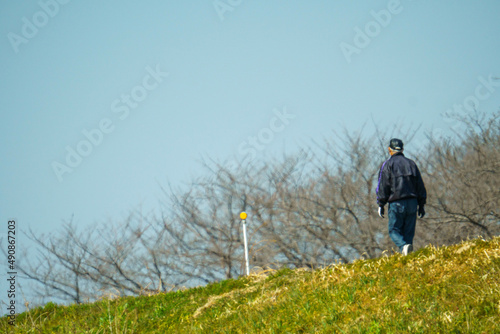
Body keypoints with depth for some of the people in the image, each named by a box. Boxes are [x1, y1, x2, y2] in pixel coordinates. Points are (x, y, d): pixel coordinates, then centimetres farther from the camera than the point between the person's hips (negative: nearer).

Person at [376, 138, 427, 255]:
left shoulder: (388, 164, 2)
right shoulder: (411, 163, 16)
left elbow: (382, 186, -5)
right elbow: (420, 186, 16)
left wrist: (381, 204, -1)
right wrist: (421, 205, 19)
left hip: (396, 203, -4)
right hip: (412, 202, 4)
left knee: (394, 230, 1)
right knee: (409, 231, 9)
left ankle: (404, 246, -26)